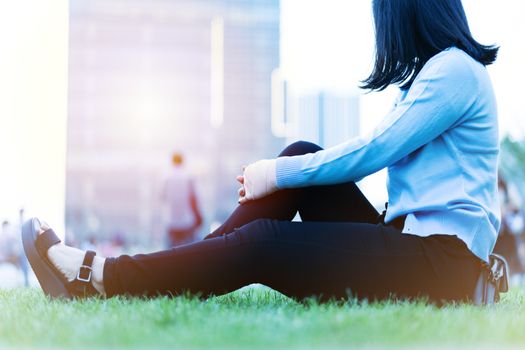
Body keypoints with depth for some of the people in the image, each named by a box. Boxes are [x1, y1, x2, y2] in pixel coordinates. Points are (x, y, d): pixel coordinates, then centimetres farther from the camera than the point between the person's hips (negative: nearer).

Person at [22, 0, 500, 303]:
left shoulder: (455, 69, -9)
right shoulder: (435, 72, 22)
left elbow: (370, 152, -14)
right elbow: (374, 155, 21)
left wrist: (278, 174, -5)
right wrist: (279, 176, 14)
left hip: (442, 263, -9)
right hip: (407, 240, 9)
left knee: (262, 243, -19)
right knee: (301, 154, -1)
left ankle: (96, 277, -14)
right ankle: (188, 269, -4)